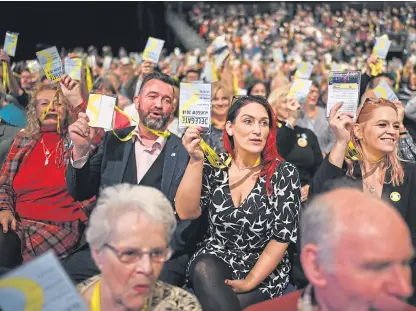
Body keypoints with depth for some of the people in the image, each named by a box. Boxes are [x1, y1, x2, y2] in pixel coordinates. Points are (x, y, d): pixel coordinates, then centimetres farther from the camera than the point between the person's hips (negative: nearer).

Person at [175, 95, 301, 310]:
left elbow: (283, 236, -10)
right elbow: (187, 212, -13)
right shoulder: (213, 165, -2)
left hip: (265, 271, -2)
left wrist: (249, 282, -14)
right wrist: (196, 161, -23)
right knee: (203, 270, -31)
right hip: (213, 262, 2)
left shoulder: (284, 173, -9)